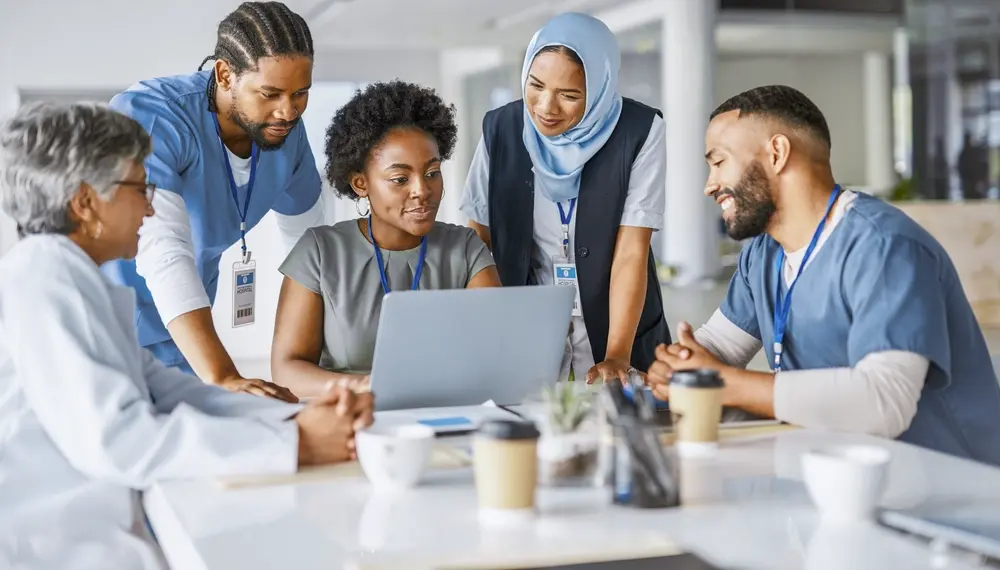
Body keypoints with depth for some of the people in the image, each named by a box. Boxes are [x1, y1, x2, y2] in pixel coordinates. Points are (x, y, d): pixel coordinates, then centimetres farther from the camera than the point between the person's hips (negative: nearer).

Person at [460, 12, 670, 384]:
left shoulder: (639, 132, -14)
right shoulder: (500, 128, -7)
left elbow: (632, 252, -16)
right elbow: (479, 242, -1)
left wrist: (617, 356, -25)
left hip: (617, 326, -1)